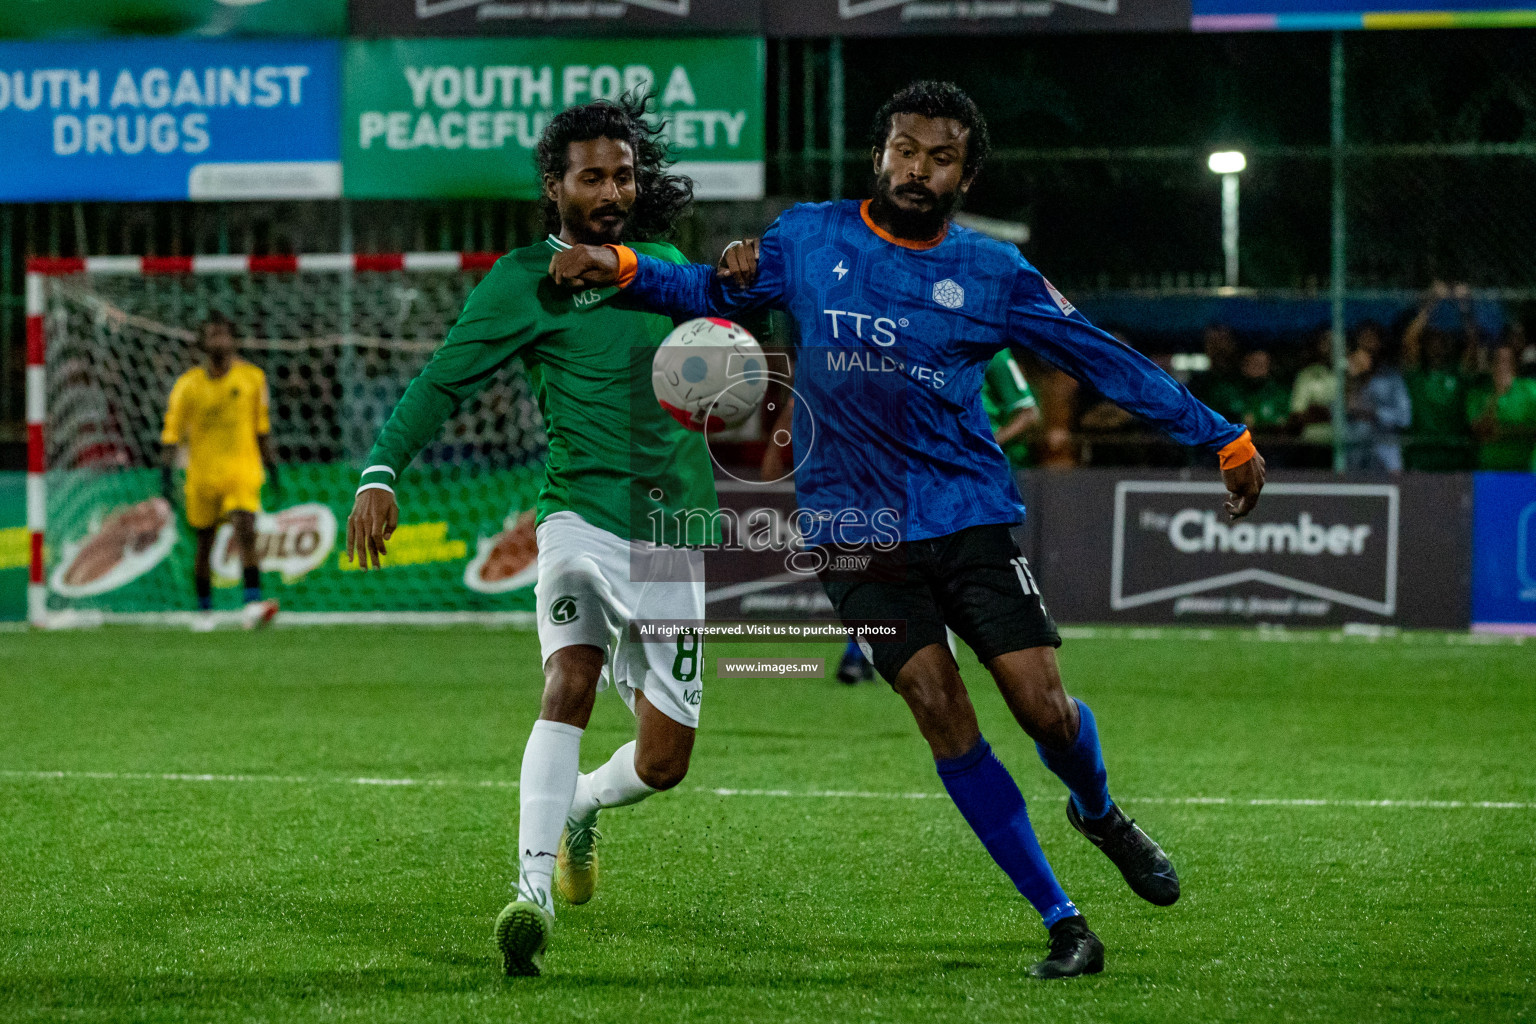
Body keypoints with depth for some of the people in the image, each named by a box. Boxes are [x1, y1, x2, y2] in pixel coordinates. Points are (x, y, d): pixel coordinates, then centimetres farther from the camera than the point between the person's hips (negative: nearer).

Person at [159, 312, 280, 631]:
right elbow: (173, 432, -2)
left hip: (243, 470, 0)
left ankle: (252, 604, -29)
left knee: (246, 532, -21)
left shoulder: (252, 377, 3)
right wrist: (166, 473, -11)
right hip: (202, 473, 0)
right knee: (205, 542, 10)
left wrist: (271, 466, 15)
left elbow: (261, 427, 14)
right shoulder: (188, 385, -3)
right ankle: (204, 610, 25)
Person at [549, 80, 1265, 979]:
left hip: (971, 515, 0)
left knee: (1045, 708, -9)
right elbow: (710, 292, 15)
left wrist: (1221, 439, 7)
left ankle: (1100, 814, 29)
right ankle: (1063, 926, -5)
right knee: (941, 712, -11)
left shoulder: (992, 273, 3)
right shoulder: (810, 240, 3)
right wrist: (617, 265, -3)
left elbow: (1105, 360, 7)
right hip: (859, 533, 0)